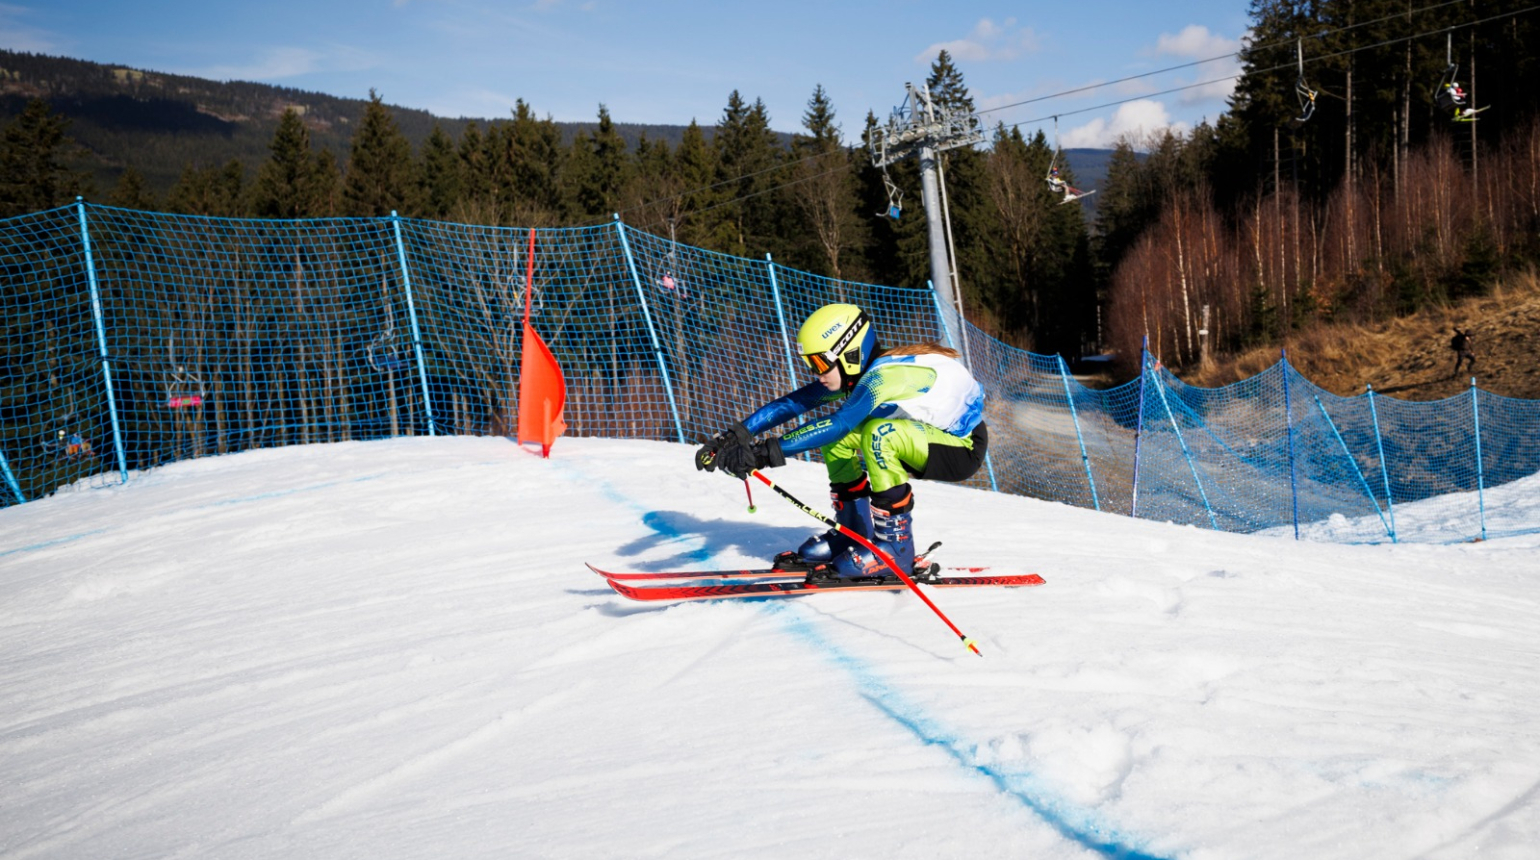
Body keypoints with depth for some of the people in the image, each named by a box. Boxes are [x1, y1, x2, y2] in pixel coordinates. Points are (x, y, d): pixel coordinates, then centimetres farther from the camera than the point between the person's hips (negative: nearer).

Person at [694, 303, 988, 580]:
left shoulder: (886, 375, -29)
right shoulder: (852, 372, -3)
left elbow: (837, 424, -41)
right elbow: (792, 403, -7)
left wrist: (767, 452, -44)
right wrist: (738, 433, -19)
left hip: (964, 447, -9)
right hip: (931, 435, 9)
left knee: (880, 432, -32)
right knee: (836, 440, 2)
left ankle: (895, 543, -20)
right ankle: (852, 534, 9)